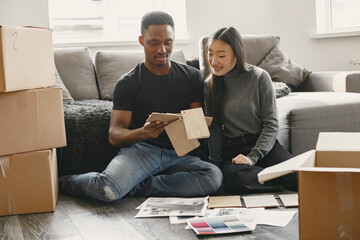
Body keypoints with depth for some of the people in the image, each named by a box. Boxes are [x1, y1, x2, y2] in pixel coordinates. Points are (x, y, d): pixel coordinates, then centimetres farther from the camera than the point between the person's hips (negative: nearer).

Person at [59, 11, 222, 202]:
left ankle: (134, 187, -17)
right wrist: (143, 133, -27)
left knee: (213, 177, -31)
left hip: (179, 154, 3)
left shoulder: (192, 77, 11)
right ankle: (64, 181, 4)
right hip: (141, 149, -3)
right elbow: (114, 135, -5)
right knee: (107, 190, -33)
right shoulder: (128, 83, 3)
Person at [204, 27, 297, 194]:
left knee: (299, 175, -32)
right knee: (233, 178, -35)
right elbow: (214, 129, 9)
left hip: (263, 144, -2)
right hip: (231, 149, 2)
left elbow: (271, 124, -3)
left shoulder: (259, 77, -1)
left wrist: (252, 157, -13)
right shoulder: (209, 86, 8)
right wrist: (215, 163, 1)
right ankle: (284, 181, -19)